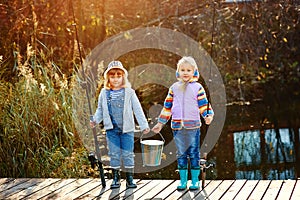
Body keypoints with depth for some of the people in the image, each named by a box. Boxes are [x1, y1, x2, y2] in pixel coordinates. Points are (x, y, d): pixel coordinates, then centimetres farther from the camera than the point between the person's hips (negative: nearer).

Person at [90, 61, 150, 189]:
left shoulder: (129, 92, -1)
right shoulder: (104, 93, 4)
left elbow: (137, 109, 0)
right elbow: (100, 109, 14)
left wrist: (144, 125, -2)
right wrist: (95, 120, -2)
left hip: (127, 129, -1)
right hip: (111, 129, 1)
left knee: (128, 154, 2)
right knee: (114, 154, 6)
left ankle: (130, 178, 11)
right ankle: (115, 178, 16)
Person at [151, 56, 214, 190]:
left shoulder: (197, 87, 4)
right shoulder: (174, 88, 11)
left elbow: (203, 104, 2)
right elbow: (167, 106, 16)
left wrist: (208, 115, -16)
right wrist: (160, 123, 17)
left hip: (193, 126, -3)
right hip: (177, 126, 3)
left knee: (194, 154, 1)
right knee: (181, 154, 8)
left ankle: (195, 180, 9)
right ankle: (183, 181, 14)